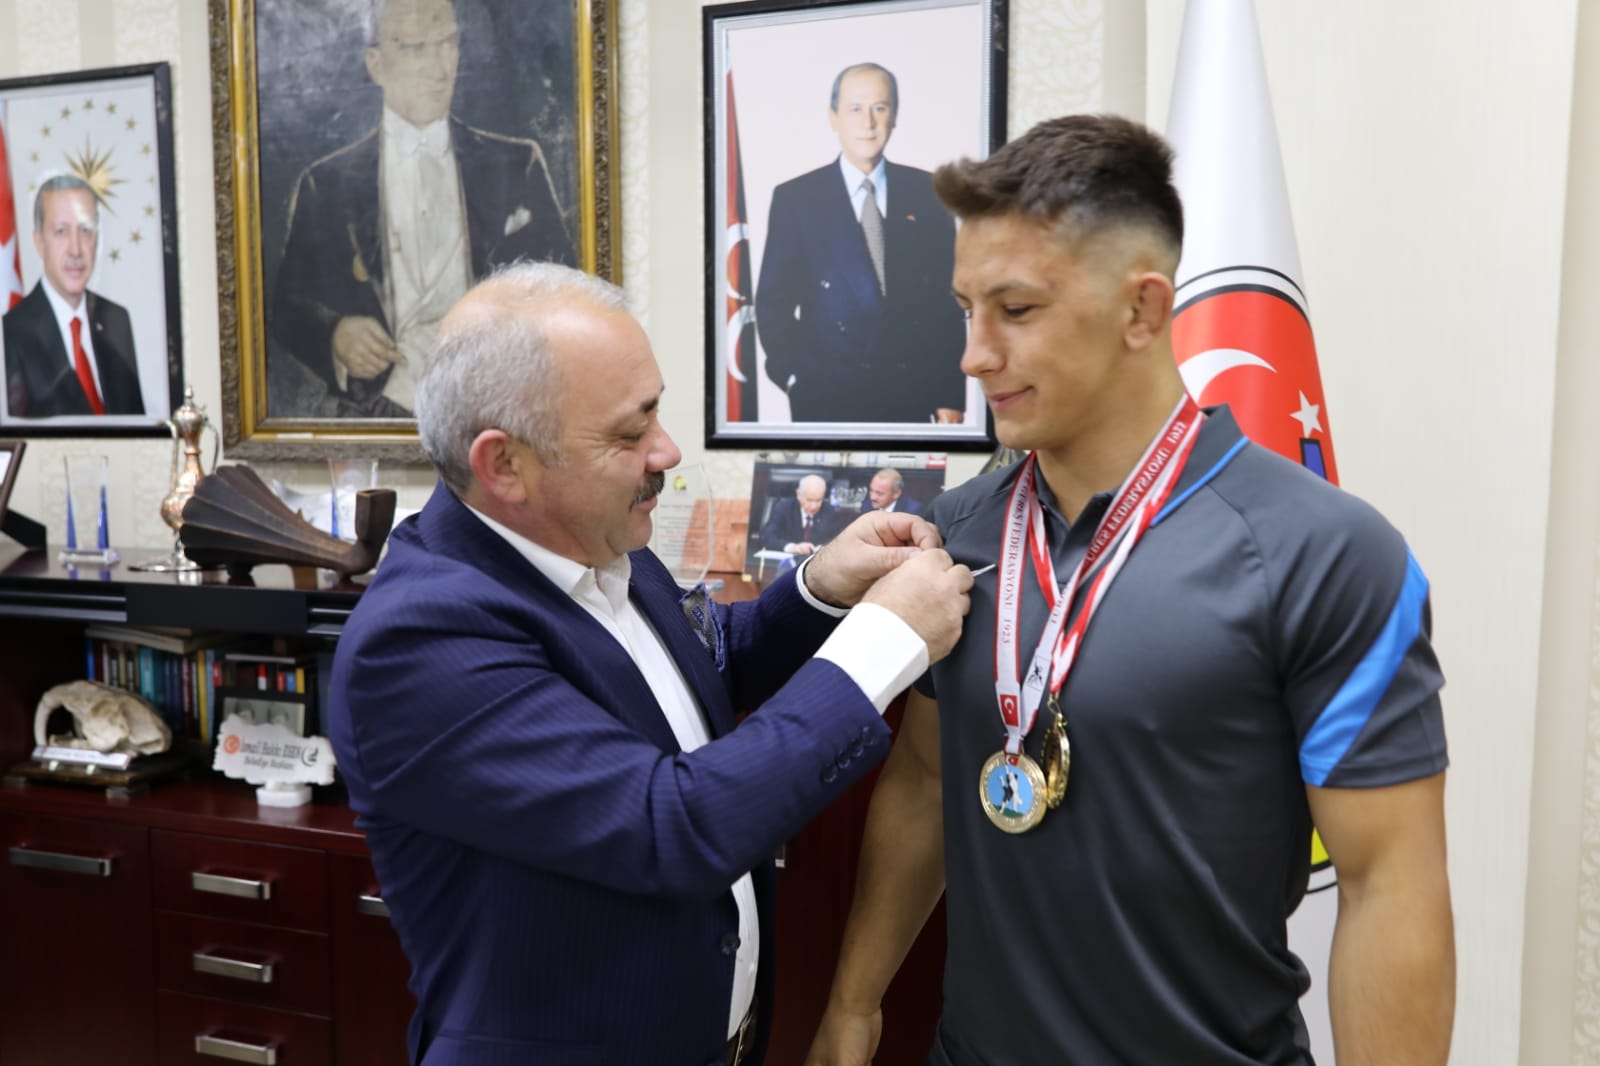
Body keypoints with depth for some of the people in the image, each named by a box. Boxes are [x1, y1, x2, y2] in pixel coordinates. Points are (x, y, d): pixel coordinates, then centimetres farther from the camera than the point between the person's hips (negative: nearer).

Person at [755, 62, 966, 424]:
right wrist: (795, 379, -10)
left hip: (913, 395, 2)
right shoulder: (795, 198, 0)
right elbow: (773, 302, 2)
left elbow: (948, 297, 4)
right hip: (826, 398, -1)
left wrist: (951, 394, 0)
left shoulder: (926, 192, 4)